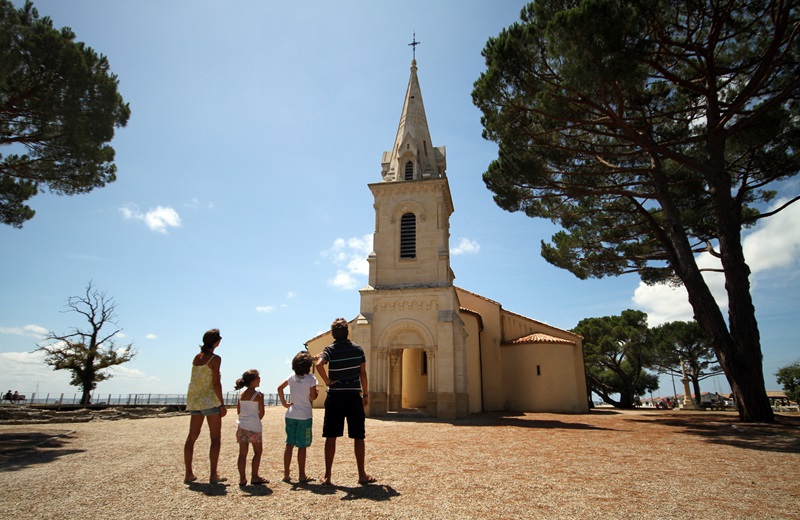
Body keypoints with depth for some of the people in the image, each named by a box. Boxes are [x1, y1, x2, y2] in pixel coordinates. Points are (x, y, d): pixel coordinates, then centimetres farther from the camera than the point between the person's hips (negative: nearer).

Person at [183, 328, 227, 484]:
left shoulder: (196, 357, 7)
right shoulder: (215, 359, -12)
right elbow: (216, 383, -15)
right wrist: (222, 405, -10)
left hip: (194, 399, 7)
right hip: (210, 400, -7)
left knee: (192, 436, 12)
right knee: (215, 438, 1)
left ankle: (188, 474, 17)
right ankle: (213, 475, 1)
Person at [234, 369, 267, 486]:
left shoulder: (241, 395, 8)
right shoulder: (258, 395, -9)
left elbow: (239, 411, 13)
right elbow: (261, 413, -5)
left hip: (241, 425, 6)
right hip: (253, 427, -6)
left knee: (243, 453, 9)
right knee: (258, 451, 7)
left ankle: (242, 478, 10)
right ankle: (254, 477, 8)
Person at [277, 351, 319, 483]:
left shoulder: (292, 377, 3)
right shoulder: (311, 379, -11)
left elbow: (279, 388, 4)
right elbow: (313, 397, -9)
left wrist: (284, 403, 9)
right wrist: (317, 393, 11)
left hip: (290, 415, 4)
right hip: (304, 416, -4)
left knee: (289, 445, 11)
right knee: (302, 446, 4)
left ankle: (286, 474, 16)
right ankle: (302, 476, 12)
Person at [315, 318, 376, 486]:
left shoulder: (329, 349, -4)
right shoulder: (358, 349, 1)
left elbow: (319, 364, -25)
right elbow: (363, 373, 4)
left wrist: (327, 381, -11)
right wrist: (365, 394, 12)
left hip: (335, 397, 0)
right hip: (354, 396, 1)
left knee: (331, 437, 8)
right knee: (358, 437, 9)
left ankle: (327, 476, 13)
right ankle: (362, 475, 14)